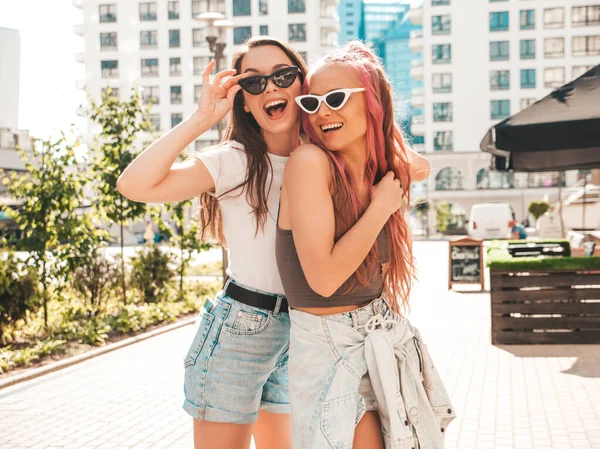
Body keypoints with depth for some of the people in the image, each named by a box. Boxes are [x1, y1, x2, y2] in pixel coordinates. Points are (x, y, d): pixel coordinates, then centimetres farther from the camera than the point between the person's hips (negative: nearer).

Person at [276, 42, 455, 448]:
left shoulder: (388, 168, 1)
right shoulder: (309, 162, -20)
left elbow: (421, 166, 28)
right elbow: (324, 277, -24)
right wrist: (380, 207, -16)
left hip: (386, 336, 7)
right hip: (330, 344, -6)